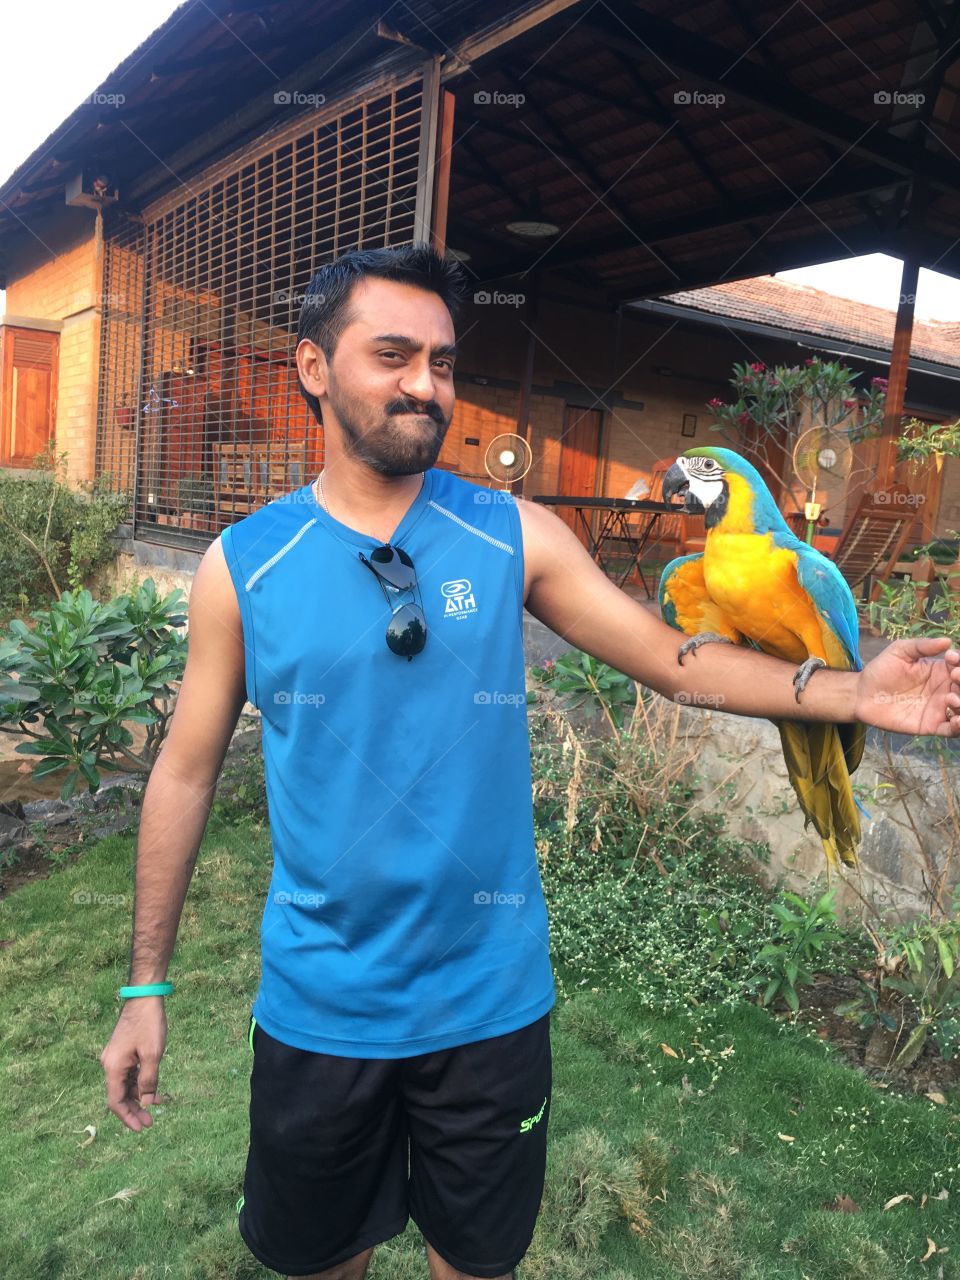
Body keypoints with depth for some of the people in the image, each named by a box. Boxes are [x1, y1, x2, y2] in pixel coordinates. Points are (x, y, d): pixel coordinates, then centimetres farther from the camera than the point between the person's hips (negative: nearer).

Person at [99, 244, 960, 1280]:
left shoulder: (515, 536, -7)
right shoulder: (242, 564, -7)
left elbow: (678, 660, -5)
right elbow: (186, 772, -2)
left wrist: (852, 691, -19)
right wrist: (145, 984, 2)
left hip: (488, 996, 0)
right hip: (318, 1005, 1)